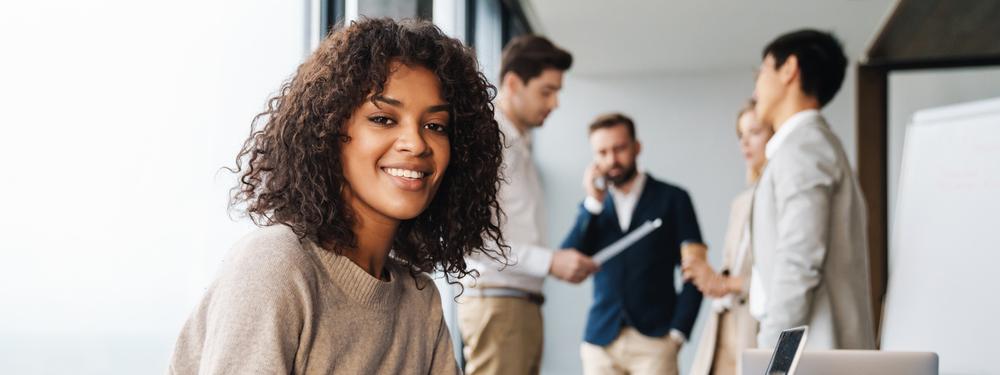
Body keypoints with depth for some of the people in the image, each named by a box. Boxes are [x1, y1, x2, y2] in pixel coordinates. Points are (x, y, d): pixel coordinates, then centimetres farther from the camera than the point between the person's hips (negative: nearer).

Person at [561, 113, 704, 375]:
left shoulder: (671, 199, 6)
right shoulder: (593, 205, 15)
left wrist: (678, 332, -4)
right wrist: (593, 203, -2)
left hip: (653, 342, -3)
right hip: (601, 341, 3)